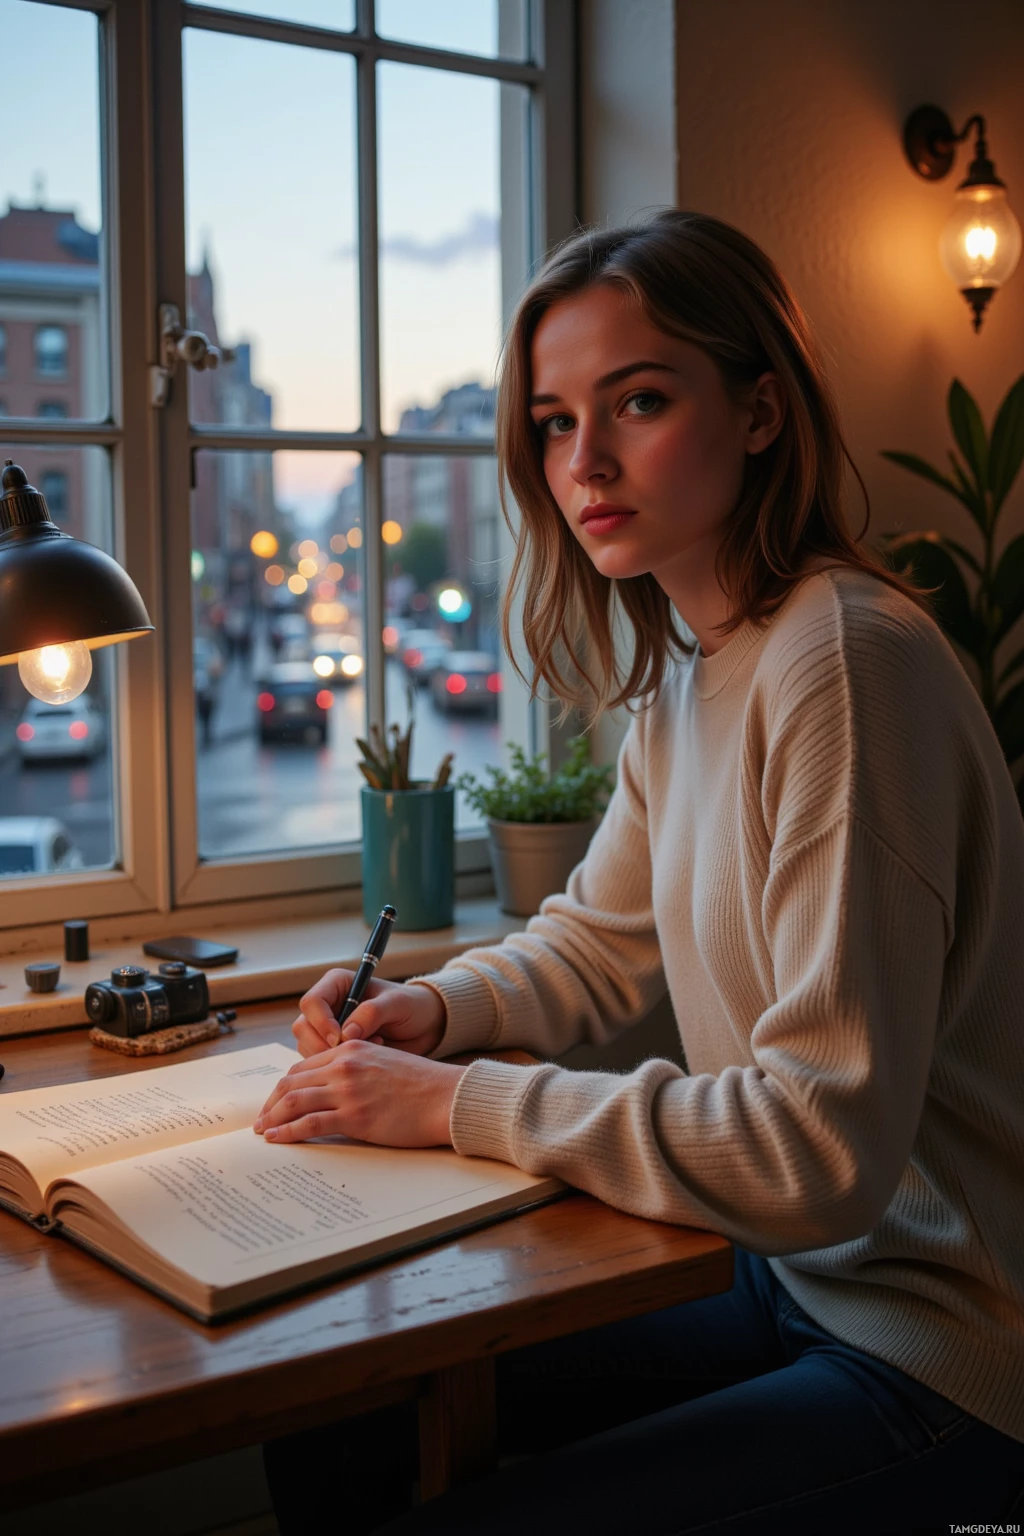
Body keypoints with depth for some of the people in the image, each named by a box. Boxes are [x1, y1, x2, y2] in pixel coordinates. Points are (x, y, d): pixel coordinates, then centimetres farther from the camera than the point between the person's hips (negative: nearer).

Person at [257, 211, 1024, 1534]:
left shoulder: (844, 660, -24)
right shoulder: (682, 672, 5)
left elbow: (826, 1144, -26)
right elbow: (600, 940, 18)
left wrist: (456, 1105, -21)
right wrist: (433, 1010, -2)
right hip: (784, 1272, 8)